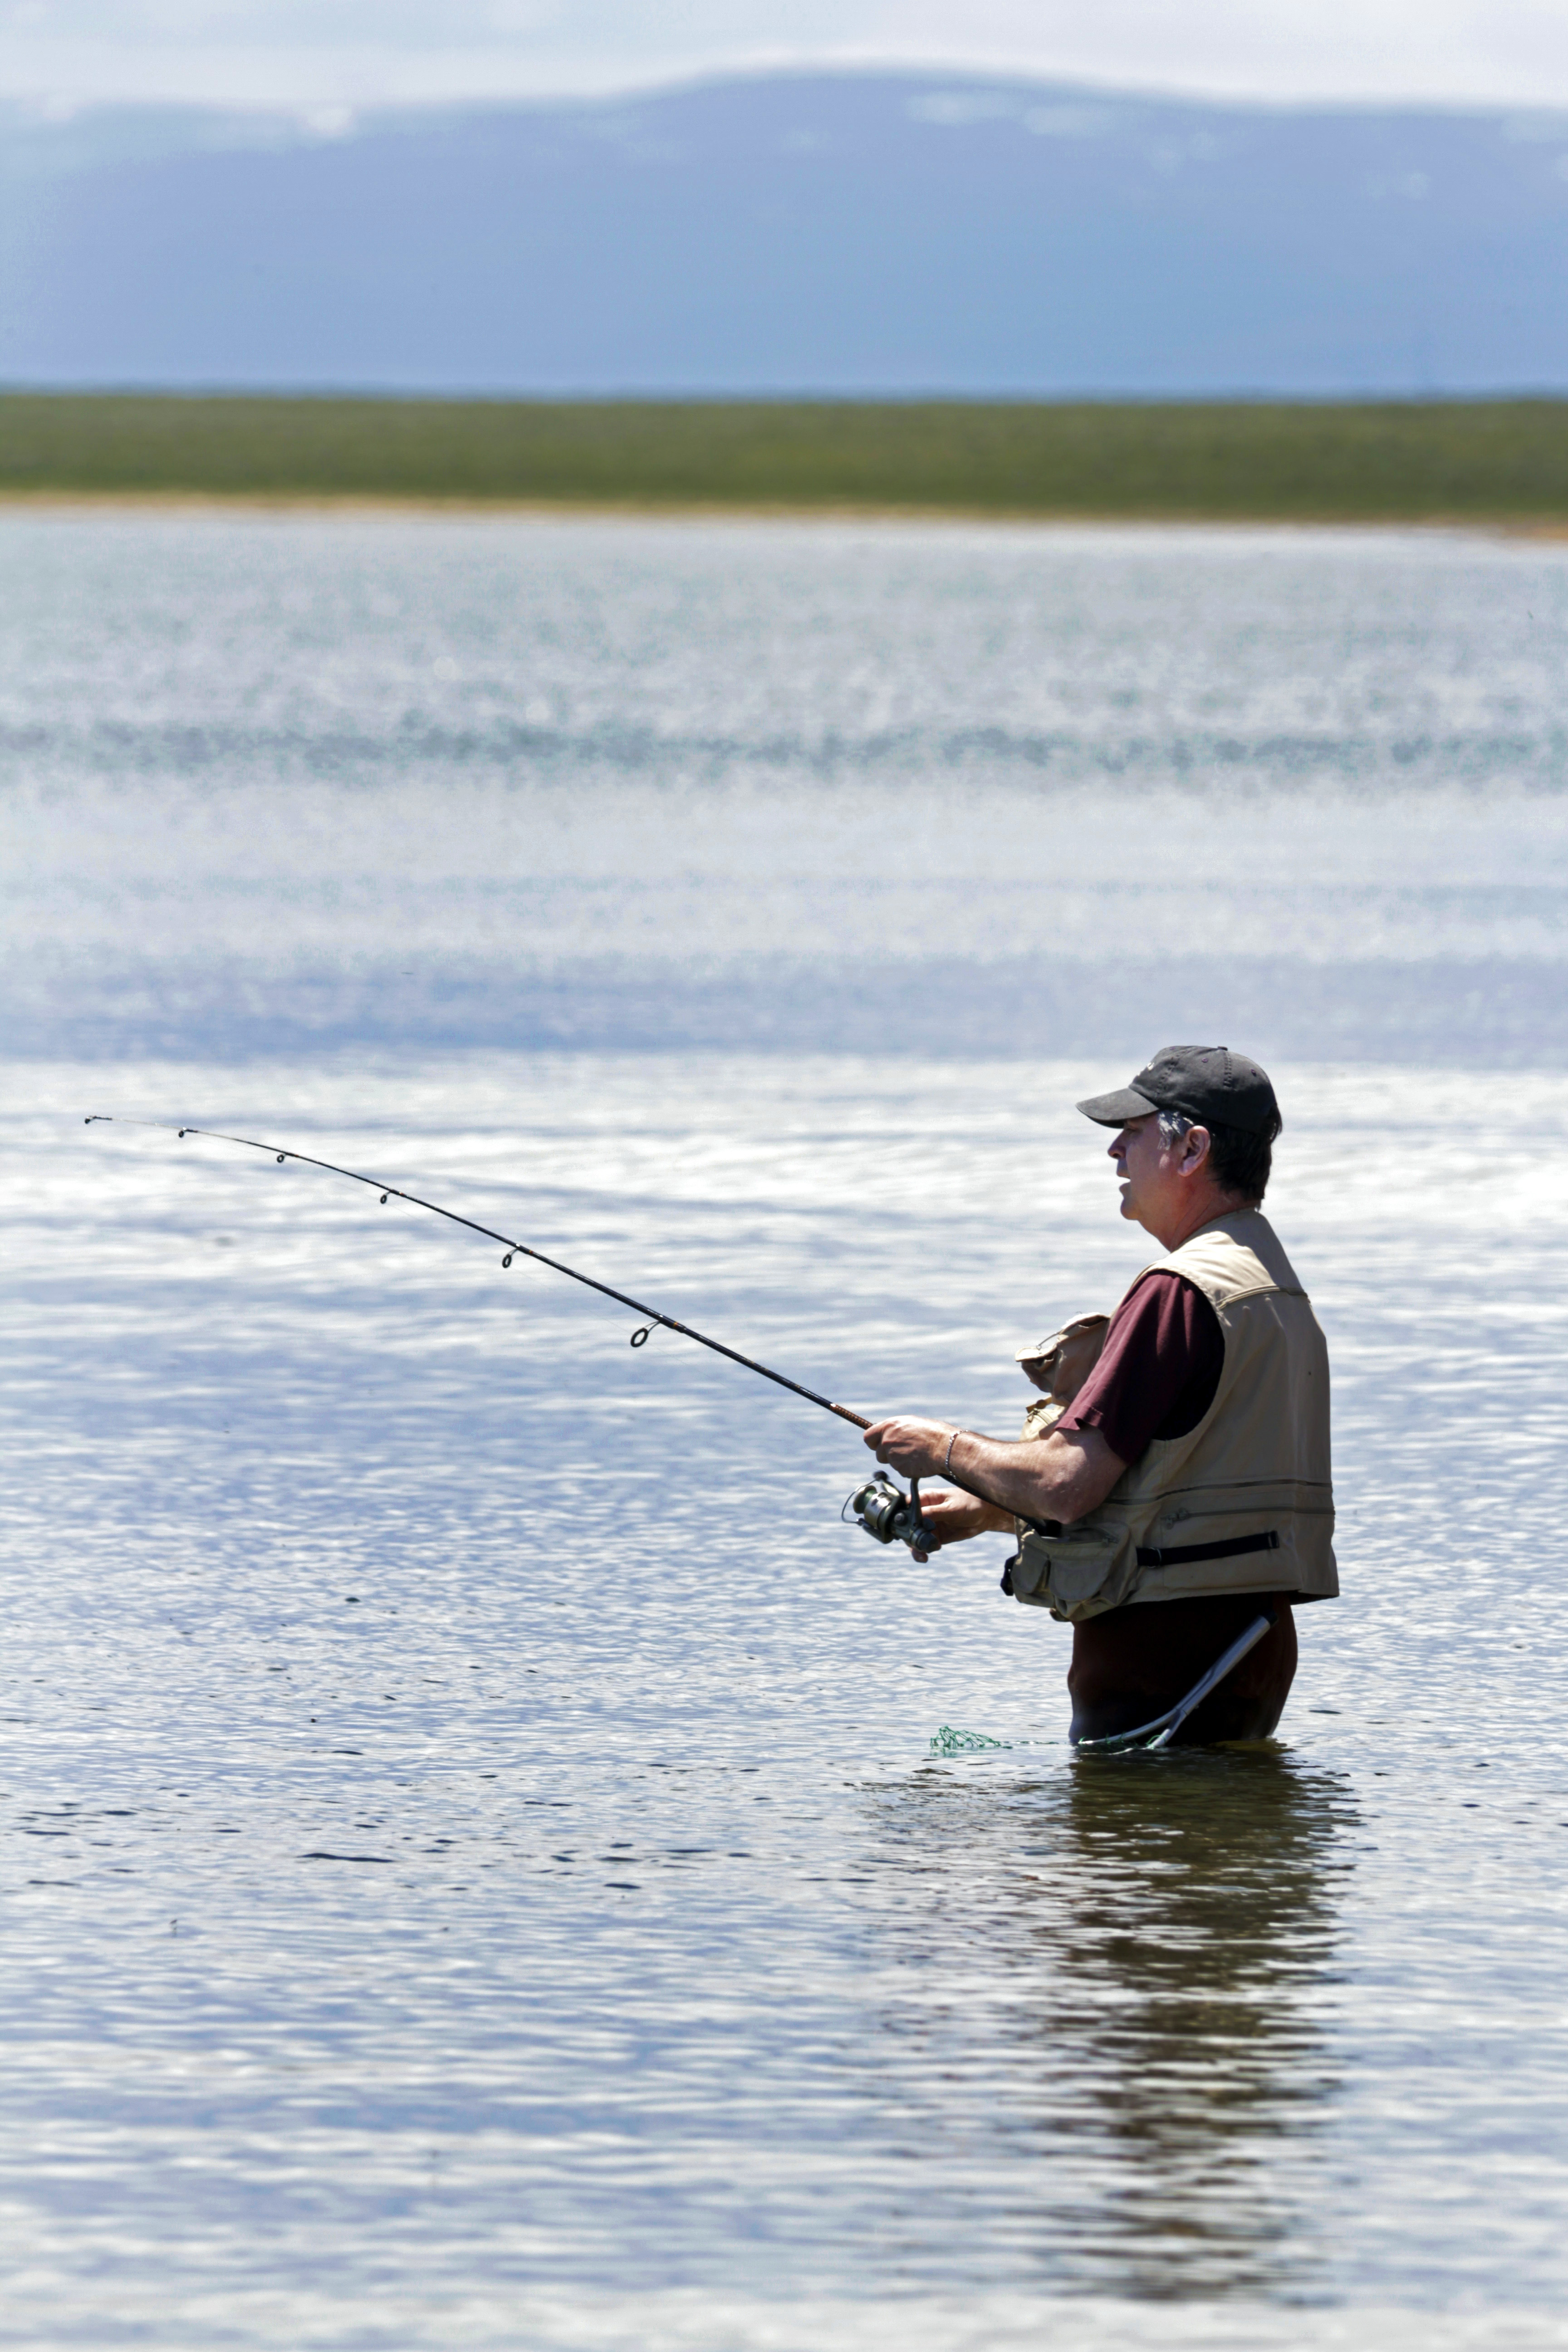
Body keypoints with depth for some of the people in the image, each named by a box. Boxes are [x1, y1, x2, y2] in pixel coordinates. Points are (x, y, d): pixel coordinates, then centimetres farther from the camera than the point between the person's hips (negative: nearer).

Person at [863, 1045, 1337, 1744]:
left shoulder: (1181, 1292, -16)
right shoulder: (1279, 1287, 18)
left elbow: (1067, 1484, -20)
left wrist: (949, 1450, -1)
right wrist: (980, 1510, 24)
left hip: (1167, 1648, -10)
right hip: (1259, 1646, 10)